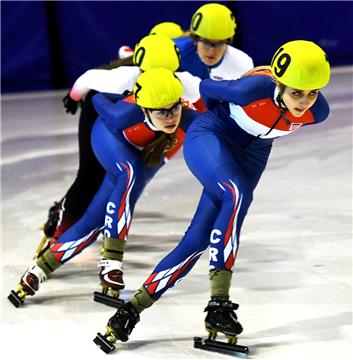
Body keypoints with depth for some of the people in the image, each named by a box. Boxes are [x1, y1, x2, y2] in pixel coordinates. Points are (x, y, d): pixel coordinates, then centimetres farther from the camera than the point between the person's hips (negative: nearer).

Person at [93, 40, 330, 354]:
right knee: (237, 194, -33)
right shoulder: (255, 88, -34)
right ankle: (219, 303, -32)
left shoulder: (318, 111, -19)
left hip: (250, 157, 5)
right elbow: (205, 88, -13)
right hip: (208, 138, -5)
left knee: (199, 239, -3)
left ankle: (134, 308, 5)